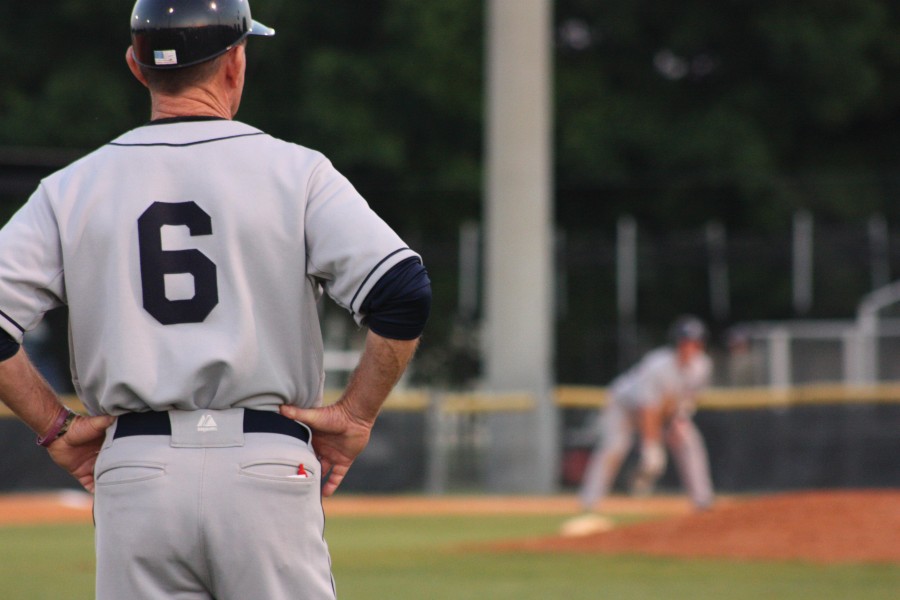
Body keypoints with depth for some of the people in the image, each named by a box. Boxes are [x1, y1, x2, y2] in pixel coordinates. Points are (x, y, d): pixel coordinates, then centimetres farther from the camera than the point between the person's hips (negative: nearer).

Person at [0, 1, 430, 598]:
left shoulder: (74, 187, 8)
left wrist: (57, 426, 7)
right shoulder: (294, 170, 1)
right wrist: (356, 415, -1)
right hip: (267, 470, -2)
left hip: (133, 480, 2)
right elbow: (403, 291, -10)